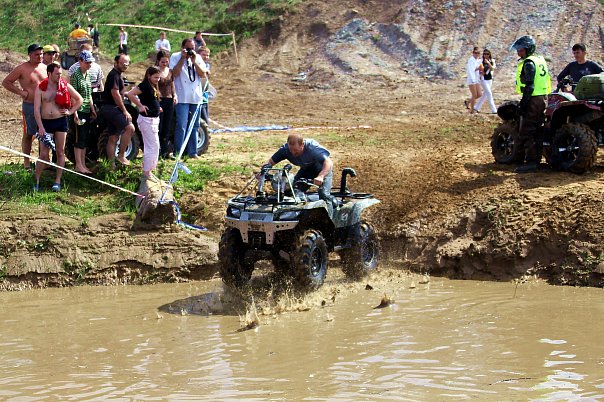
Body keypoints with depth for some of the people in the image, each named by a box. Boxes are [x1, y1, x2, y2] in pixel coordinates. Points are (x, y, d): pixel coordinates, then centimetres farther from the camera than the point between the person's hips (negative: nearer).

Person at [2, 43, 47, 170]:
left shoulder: (44, 67, 8)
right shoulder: (22, 69, -7)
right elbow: (6, 82, -4)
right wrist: (21, 92, -11)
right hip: (29, 106, -5)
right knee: (28, 134, 3)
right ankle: (26, 162, 10)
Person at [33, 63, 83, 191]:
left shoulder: (65, 86, 1)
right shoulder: (41, 88, -3)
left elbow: (79, 99, 13)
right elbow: (36, 109, -6)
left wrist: (70, 111, 1)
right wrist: (40, 127, -14)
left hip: (61, 121, 1)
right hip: (45, 122, -1)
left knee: (60, 152, 5)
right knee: (44, 154, -5)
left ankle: (57, 181, 13)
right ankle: (36, 181, 3)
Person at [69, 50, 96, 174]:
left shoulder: (88, 74, 13)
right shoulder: (75, 75, -12)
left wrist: (92, 109, 17)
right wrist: (75, 113, -20)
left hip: (87, 111, 8)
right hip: (79, 111, -8)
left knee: (85, 139, 10)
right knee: (79, 138, -5)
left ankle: (83, 164, 16)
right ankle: (78, 165, -1)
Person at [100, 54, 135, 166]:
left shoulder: (117, 75, 20)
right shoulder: (114, 75, -13)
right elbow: (115, 94, -19)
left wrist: (123, 110, 21)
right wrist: (125, 111, -16)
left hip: (112, 109, 11)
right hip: (111, 108, -11)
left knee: (113, 138, 10)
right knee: (130, 127, -20)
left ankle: (111, 164, 11)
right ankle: (121, 155, -14)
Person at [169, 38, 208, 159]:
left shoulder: (198, 58, 10)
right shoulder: (175, 57, 0)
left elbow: (203, 75, 1)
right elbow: (174, 73, -12)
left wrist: (194, 62, -9)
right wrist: (183, 58, -12)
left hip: (196, 97, 5)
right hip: (182, 98, -5)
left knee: (194, 126, 10)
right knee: (181, 126, -10)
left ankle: (192, 152, 18)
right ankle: (177, 153, -6)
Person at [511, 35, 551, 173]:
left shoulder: (528, 63, -14)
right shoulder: (540, 60, 16)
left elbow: (529, 86, -20)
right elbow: (546, 81, 20)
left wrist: (523, 104, -21)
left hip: (533, 100, -10)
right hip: (542, 99, 10)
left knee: (526, 132, -8)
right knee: (537, 131, 13)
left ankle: (530, 162, -11)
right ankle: (537, 159, 16)